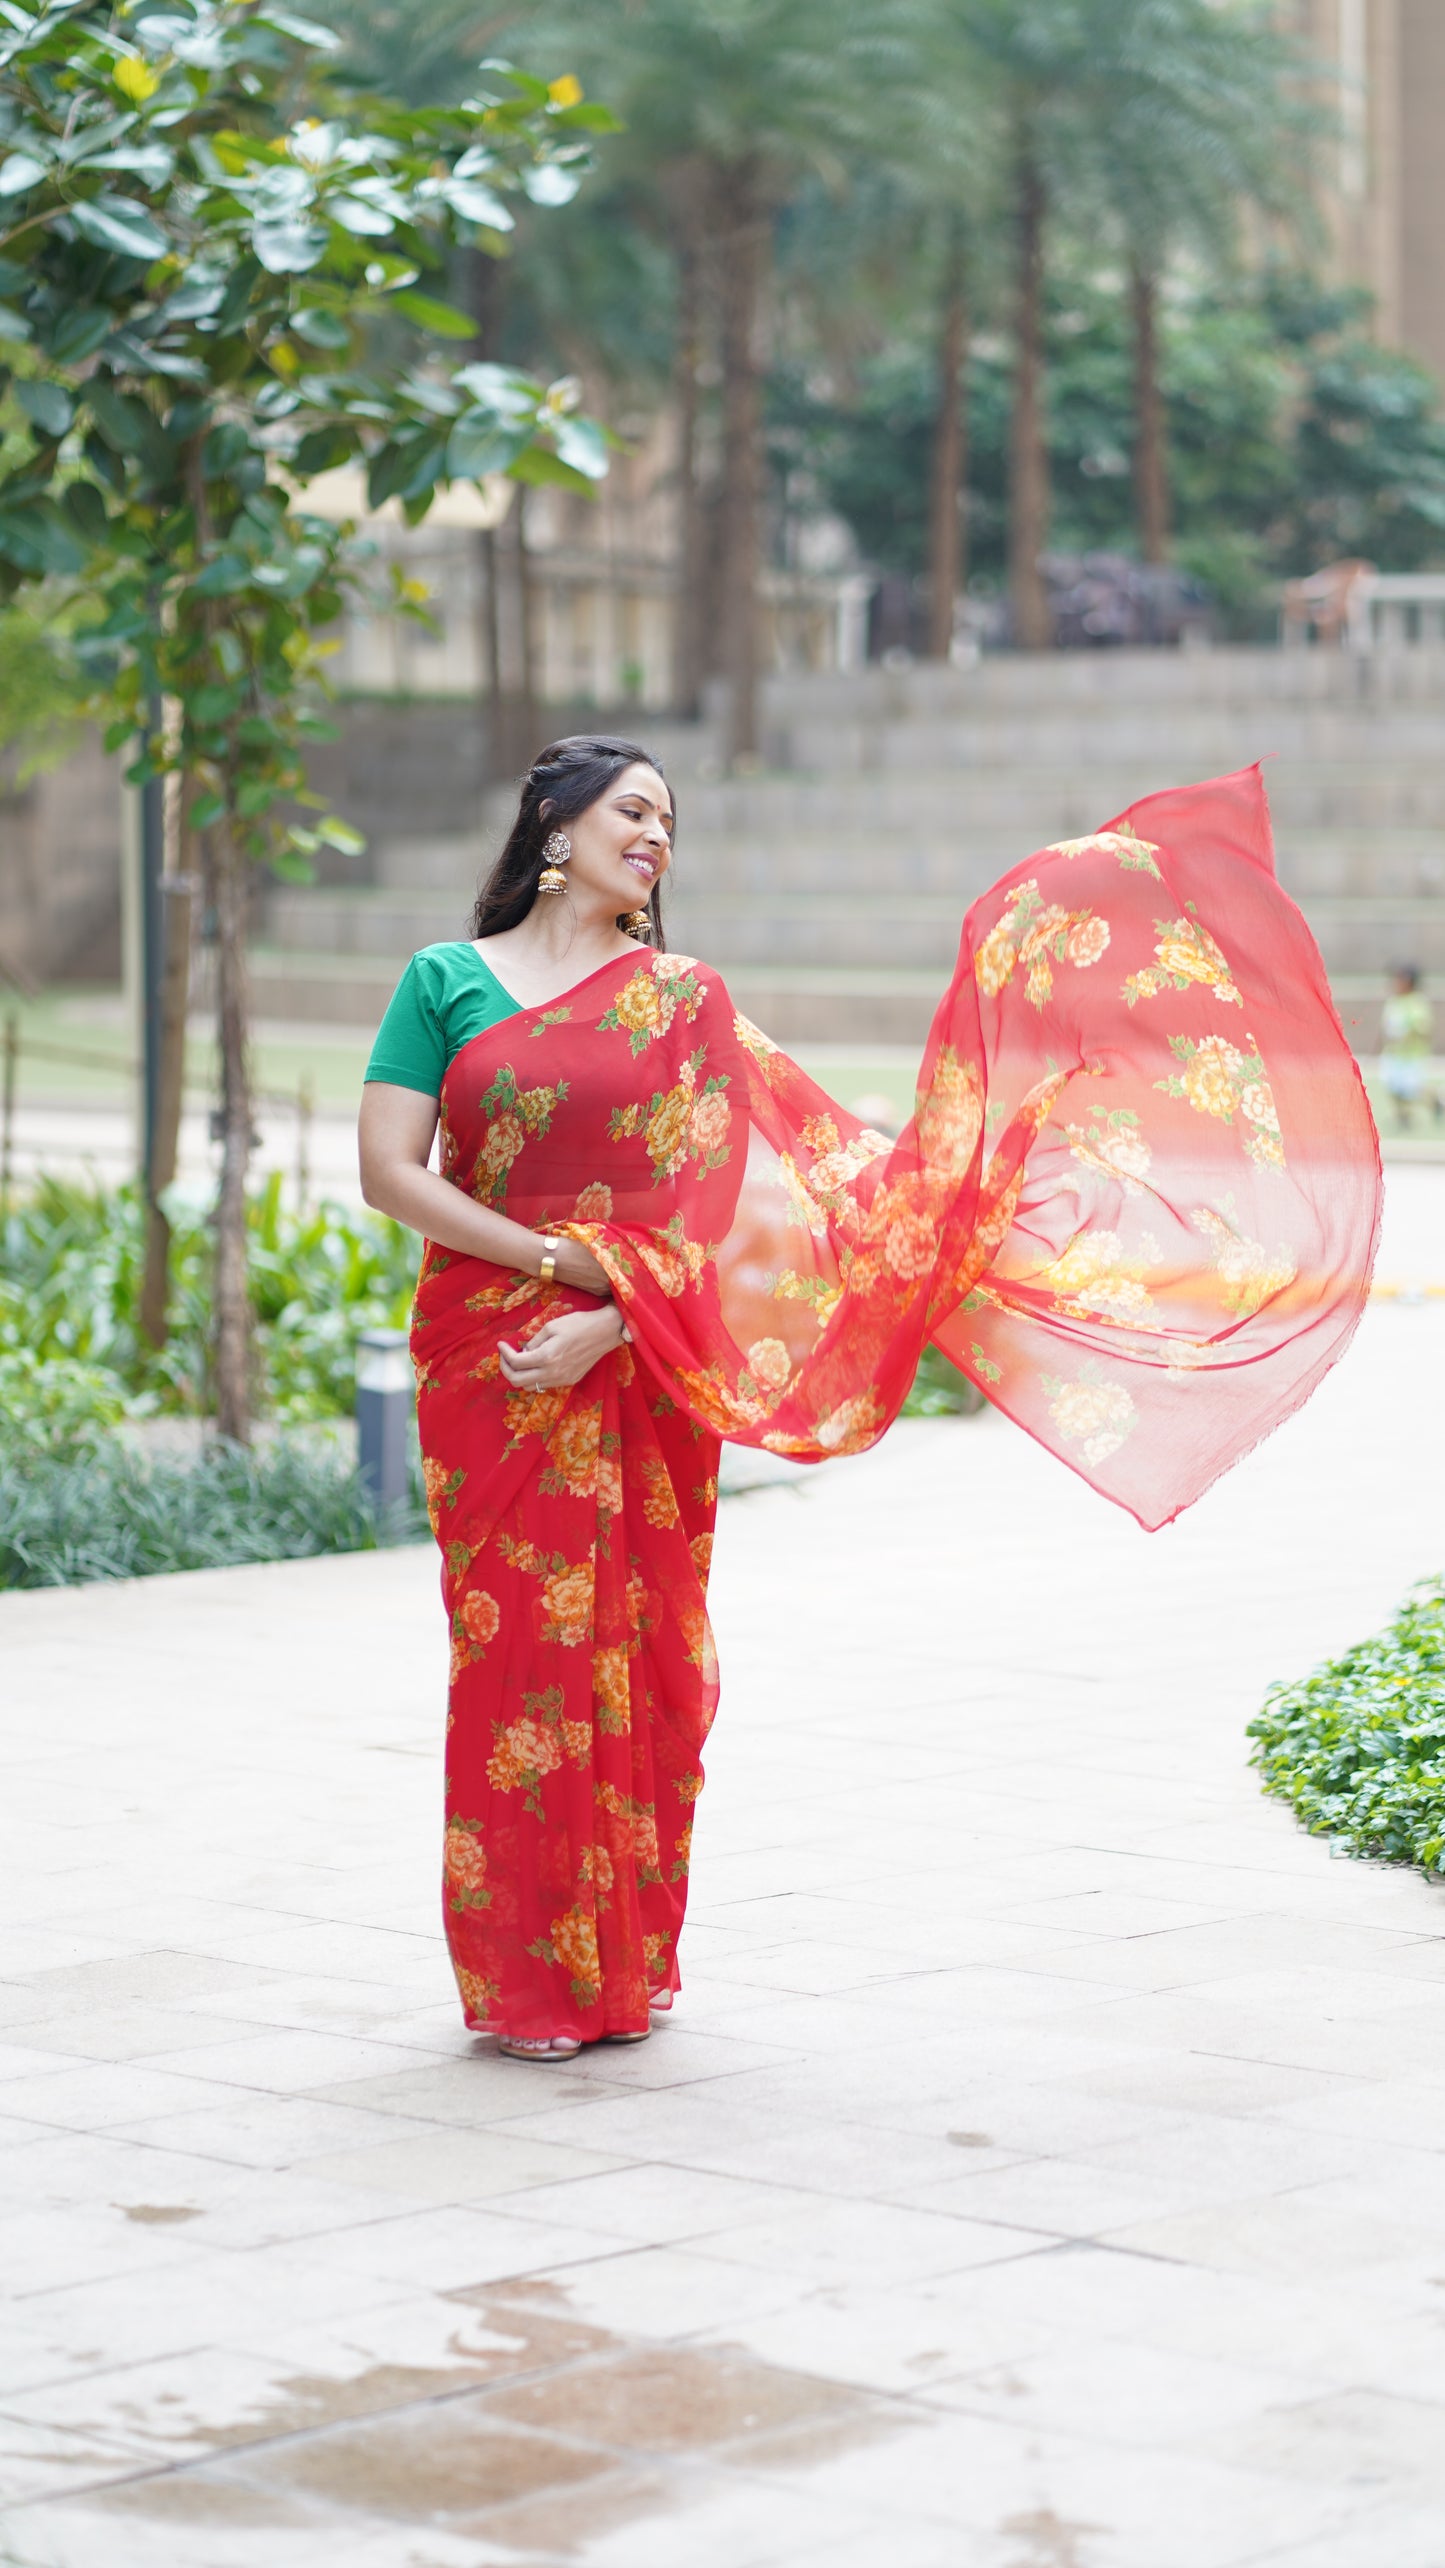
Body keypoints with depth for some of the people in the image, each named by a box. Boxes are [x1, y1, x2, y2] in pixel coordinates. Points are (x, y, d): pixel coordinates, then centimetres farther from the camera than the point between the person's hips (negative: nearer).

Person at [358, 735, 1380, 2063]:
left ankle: (624, 1962, 15)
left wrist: (613, 1319, -16)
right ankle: (525, 1973, 8)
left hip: (638, 1369, 1)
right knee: (518, 1645, -2)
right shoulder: (446, 982, 3)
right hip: (489, 1356, -1)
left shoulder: (679, 1000, 7)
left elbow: (706, 1201, -1)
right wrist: (557, 1260, -13)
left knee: (632, 1646, 3)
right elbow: (389, 1171, -5)